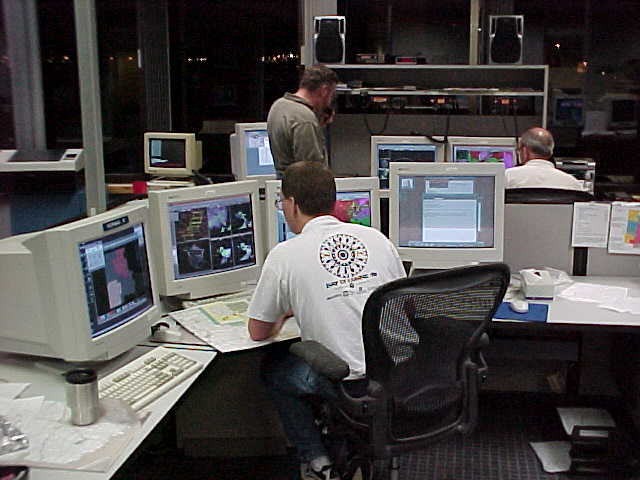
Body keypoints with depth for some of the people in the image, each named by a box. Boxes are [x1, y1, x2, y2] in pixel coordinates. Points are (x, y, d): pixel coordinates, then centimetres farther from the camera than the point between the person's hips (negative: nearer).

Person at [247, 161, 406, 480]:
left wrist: (283, 316, 26)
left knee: (272, 371, 22)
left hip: (349, 381, -5)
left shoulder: (284, 255, -8)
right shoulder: (376, 238, 4)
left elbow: (258, 333, 3)